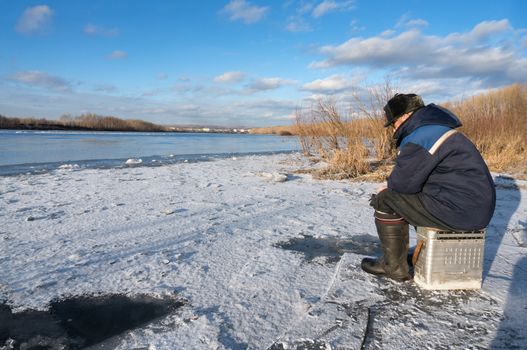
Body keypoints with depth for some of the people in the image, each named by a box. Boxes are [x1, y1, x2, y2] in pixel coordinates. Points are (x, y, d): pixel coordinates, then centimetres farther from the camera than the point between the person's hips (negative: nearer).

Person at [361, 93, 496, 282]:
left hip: (459, 210, -10)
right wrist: (391, 187, 8)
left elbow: (403, 182, -18)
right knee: (393, 194, 20)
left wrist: (389, 187, 4)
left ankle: (394, 266, 5)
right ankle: (399, 252, 28)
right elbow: (413, 174, 20)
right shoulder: (435, 127, 16)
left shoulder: (418, 138, -19)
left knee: (385, 200, -6)